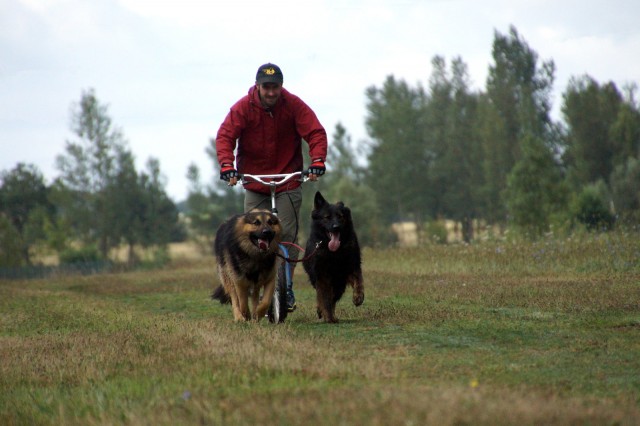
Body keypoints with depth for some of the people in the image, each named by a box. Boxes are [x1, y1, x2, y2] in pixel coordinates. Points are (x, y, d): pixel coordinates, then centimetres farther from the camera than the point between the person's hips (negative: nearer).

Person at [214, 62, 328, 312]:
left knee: (288, 234, -7)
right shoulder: (243, 108, -8)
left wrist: (317, 161, -28)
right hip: (254, 181, 1)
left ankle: (286, 288, 2)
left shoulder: (294, 106, -8)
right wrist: (227, 165, -29)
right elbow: (225, 136, -13)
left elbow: (315, 133, -12)